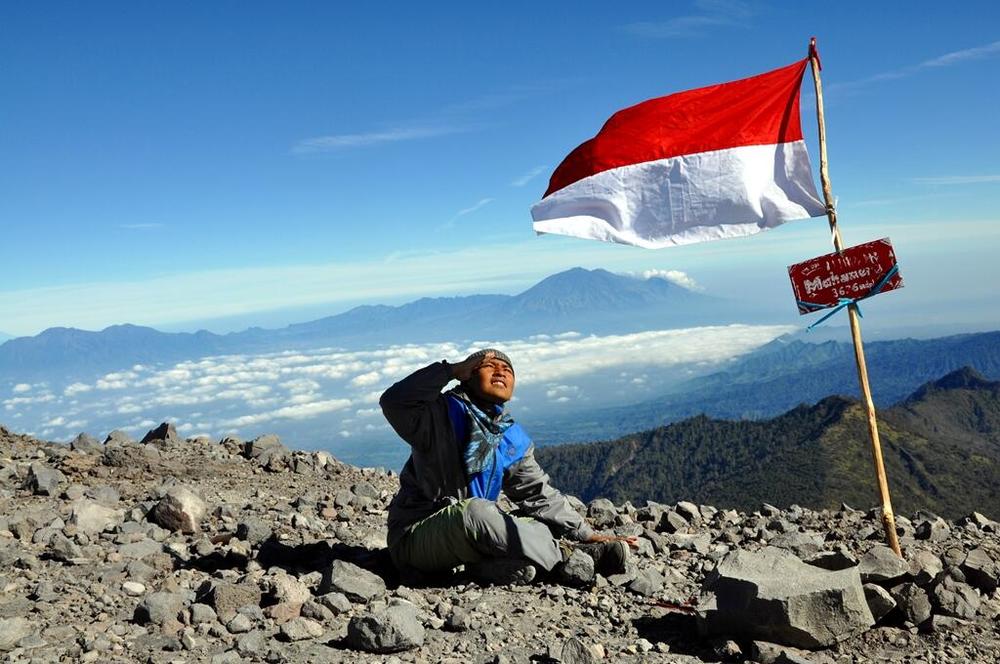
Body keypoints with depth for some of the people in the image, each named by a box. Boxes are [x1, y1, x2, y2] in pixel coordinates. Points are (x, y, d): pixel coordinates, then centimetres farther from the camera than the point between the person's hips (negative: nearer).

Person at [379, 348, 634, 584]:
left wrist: (588, 535, 5)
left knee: (543, 529, -7)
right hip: (414, 536, -6)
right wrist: (450, 370, -21)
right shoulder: (441, 416, -9)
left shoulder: (513, 437, 8)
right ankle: (565, 558, -25)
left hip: (473, 529, 7)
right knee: (473, 509, -34)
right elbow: (393, 402, -28)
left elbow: (539, 495, 12)